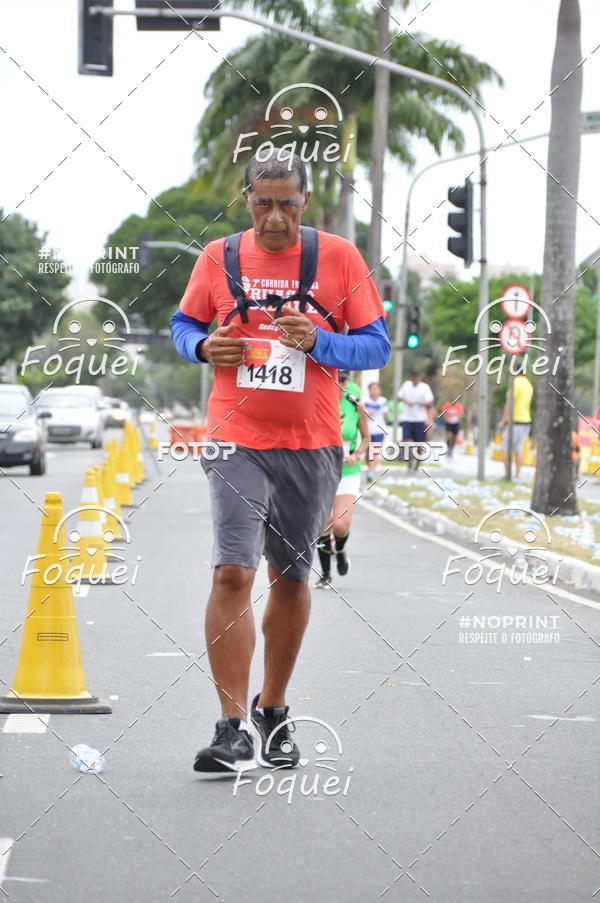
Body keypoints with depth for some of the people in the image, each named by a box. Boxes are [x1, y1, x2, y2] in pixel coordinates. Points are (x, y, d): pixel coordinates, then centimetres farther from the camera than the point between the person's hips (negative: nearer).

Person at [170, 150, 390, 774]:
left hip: (311, 446, 1)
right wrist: (203, 346, -7)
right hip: (236, 441, -1)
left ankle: (272, 710, 28)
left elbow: (376, 346, 1)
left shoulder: (338, 257, 1)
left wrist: (318, 341, -17)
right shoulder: (218, 258, 3)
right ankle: (233, 726, -14)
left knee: (290, 577, 12)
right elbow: (183, 324, 15)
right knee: (232, 573, -15)